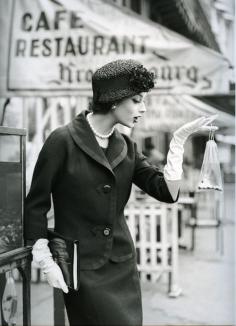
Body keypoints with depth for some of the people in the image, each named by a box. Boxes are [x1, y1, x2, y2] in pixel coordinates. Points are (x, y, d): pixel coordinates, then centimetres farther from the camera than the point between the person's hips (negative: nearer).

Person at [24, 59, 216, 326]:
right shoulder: (63, 140, -12)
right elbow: (35, 205, -8)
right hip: (81, 269, -6)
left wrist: (179, 140, -9)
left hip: (123, 264, 6)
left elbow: (167, 191, -3)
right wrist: (46, 262, -11)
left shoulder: (126, 147, 5)